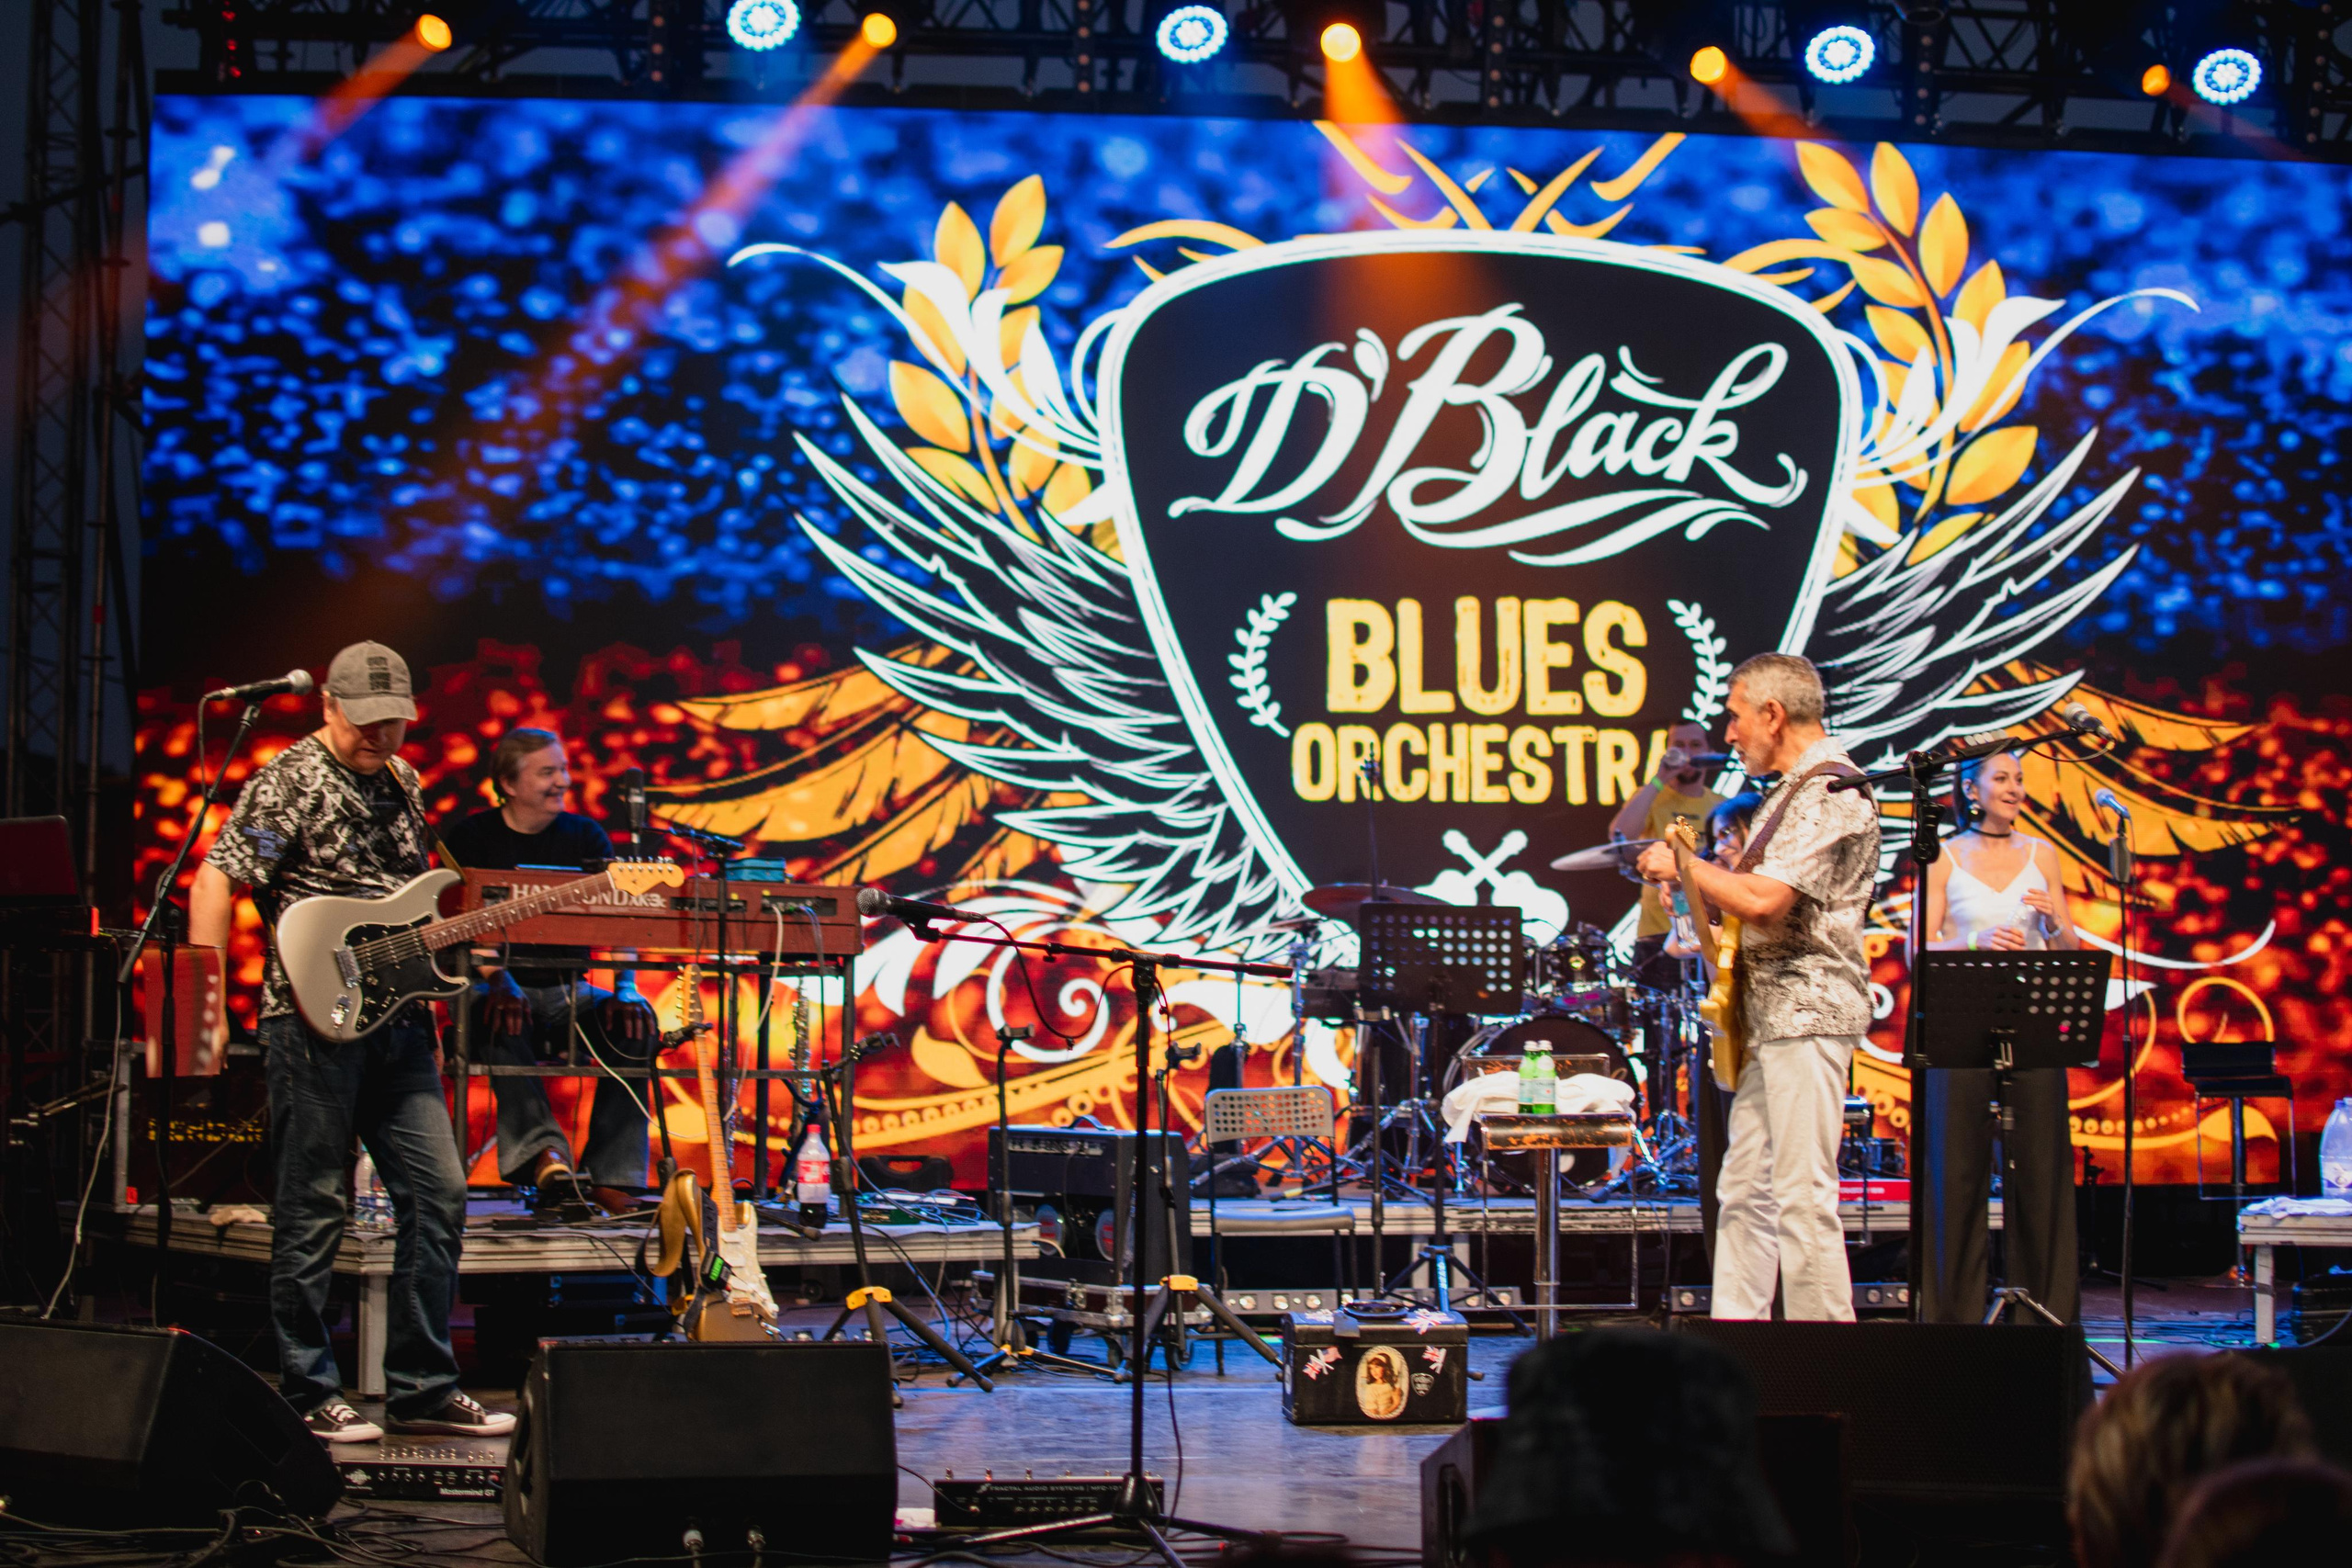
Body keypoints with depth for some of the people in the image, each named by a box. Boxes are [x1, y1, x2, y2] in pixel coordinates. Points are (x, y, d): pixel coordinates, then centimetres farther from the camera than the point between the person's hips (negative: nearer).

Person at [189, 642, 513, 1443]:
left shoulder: (399, 781, 16)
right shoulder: (289, 781, -6)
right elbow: (216, 881, -12)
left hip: (394, 1018, 7)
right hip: (313, 1018, -7)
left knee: (438, 1191, 3)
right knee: (310, 1210, -1)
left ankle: (421, 1387, 11)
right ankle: (307, 1396, 6)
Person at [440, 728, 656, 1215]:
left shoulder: (586, 837, 10)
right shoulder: (469, 839, 1)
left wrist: (624, 989, -19)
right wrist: (500, 983, -31)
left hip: (567, 988, 3)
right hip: (492, 985, -3)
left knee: (635, 1019, -25)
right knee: (504, 1020, -38)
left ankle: (611, 1175, -24)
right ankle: (542, 1151, -44)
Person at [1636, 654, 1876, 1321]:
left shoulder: (1832, 794, -14)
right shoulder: (1792, 790, 19)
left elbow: (1764, 899, -23)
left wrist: (1684, 867, -9)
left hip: (1808, 1014, -11)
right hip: (1769, 1015, 11)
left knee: (1803, 1196, -11)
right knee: (1745, 1188, 11)